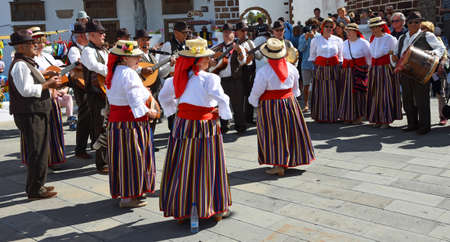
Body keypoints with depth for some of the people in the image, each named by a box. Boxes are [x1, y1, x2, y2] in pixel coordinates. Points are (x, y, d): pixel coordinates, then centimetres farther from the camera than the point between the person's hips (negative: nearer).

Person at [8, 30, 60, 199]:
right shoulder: (20, 65, -15)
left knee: (41, 151, 17)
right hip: (29, 115, -11)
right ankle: (35, 190, 4)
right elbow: (26, 90, -23)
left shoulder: (28, 63, 18)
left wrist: (49, 83, 10)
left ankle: (36, 185, 29)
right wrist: (47, 84, -16)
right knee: (37, 153, -5)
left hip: (37, 113, 11)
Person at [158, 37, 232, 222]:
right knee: (207, 168, 5)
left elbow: (164, 97, 15)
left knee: (183, 167, 11)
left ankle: (180, 209, 21)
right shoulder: (209, 79, -14)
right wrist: (224, 114, -2)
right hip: (205, 126, -5)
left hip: (182, 124, 5)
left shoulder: (179, 77, 4)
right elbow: (222, 100, -20)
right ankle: (215, 209, 18)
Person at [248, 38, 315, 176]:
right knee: (290, 131, 15)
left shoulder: (263, 71, -17)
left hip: (270, 106, -4)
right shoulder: (291, 68, -1)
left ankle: (278, 165, 1)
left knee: (274, 134, 2)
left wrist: (254, 102, 8)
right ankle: (287, 161, 27)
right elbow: (295, 88, 12)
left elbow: (256, 92, -10)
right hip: (289, 102, 5)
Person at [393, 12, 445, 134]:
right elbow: (396, 52, 25)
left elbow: (441, 47, 4)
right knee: (407, 100, 9)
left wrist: (433, 53, -17)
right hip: (405, 73, 5)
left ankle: (424, 126, 6)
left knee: (421, 100, -3)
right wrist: (394, 57, 2)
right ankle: (412, 124, 20)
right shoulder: (402, 38, 18)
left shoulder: (427, 36, 3)